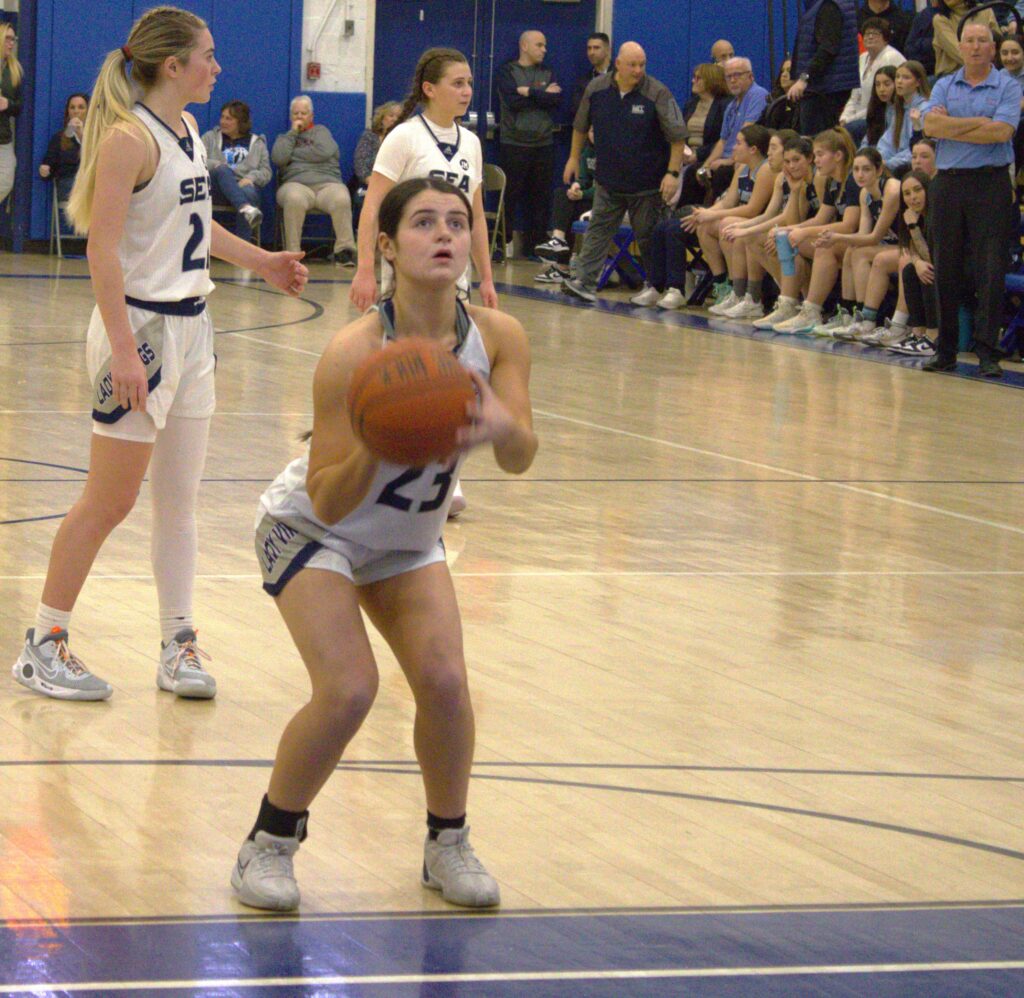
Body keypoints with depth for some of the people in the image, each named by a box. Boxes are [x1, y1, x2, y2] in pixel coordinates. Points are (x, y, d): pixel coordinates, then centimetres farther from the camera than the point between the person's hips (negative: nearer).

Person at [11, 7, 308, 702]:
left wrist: (260, 262, 33)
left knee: (180, 499, 10)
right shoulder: (129, 138, -16)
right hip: (139, 327, -8)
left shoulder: (188, 133, 11)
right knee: (111, 500, -2)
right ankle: (44, 644, 8)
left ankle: (178, 645, 16)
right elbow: (104, 246, -21)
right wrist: (122, 348, -26)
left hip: (190, 327, 8)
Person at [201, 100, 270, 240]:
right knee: (222, 170, -35)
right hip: (217, 190, 0)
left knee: (249, 193, -38)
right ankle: (245, 208, -59)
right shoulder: (210, 137, 22)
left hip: (245, 185, 0)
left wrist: (250, 178, -12)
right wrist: (217, 165, -12)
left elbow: (266, 171, 10)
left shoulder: (257, 143, 22)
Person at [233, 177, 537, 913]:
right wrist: (375, 448, -51)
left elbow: (521, 459, -29)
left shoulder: (497, 338, -20)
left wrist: (501, 428, -52)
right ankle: (269, 844, 3)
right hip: (312, 529, -4)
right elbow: (328, 501, -31)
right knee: (348, 689, -19)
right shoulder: (355, 353, -32)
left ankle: (448, 843, 12)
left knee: (444, 679, -12)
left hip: (409, 540, 4)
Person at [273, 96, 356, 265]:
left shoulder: (321, 131, 22)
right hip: (296, 184, 0)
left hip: (327, 183, 0)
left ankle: (344, 250, -30)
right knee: (294, 199, -39)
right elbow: (278, 158, 3)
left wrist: (293, 154, 6)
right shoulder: (284, 137, 26)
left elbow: (324, 152, -1)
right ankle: (292, 253, -34)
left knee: (342, 199, -36)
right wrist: (293, 133, 9)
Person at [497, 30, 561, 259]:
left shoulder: (547, 72, 14)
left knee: (541, 197, 5)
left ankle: (535, 245, 11)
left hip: (544, 144, 4)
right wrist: (543, 95, -6)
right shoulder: (507, 71, 2)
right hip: (515, 143, -4)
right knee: (510, 195, -4)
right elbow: (512, 100, -14)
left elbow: (557, 100, -2)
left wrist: (529, 93, -10)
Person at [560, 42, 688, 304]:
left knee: (648, 237, 3)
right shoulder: (596, 90, -1)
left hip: (647, 183, -3)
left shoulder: (658, 94, -12)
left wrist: (673, 173, -18)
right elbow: (581, 126, 15)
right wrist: (574, 157, 17)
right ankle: (584, 280, -3)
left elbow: (678, 137, -12)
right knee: (598, 229, -1)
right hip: (608, 180, 3)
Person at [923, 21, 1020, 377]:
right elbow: (930, 125, -4)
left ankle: (987, 351, -4)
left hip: (990, 184, -3)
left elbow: (1002, 131, -13)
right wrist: (979, 122, -10)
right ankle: (945, 349, 13)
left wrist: (950, 127, -6)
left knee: (991, 272, -6)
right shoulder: (944, 86, 12)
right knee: (945, 269, 5)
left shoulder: (1007, 87, 3)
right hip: (948, 183, 3)